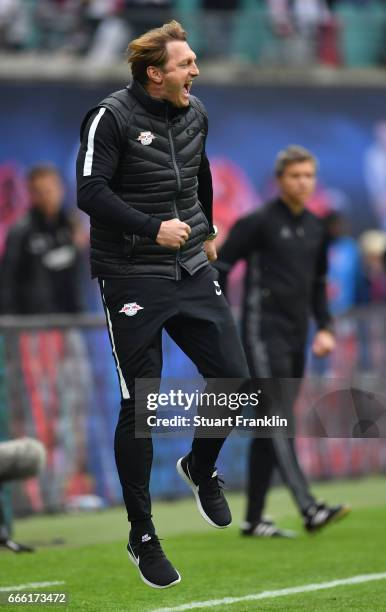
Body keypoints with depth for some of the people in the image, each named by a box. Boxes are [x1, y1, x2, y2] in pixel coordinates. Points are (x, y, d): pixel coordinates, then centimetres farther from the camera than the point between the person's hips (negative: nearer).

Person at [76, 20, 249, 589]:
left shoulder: (195, 113, 8)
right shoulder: (112, 117, -13)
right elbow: (90, 191, -19)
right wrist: (153, 227, -22)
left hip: (192, 271, 6)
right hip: (133, 281, -6)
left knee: (233, 380, 0)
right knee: (140, 407, -2)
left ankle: (201, 468, 32)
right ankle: (142, 536, 11)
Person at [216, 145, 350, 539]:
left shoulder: (314, 228, 14)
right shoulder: (259, 222, -7)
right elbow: (219, 267, -6)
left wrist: (325, 328, 12)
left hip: (295, 341, 7)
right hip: (263, 335, -7)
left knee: (269, 432, 9)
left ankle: (253, 519, 13)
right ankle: (309, 509, -25)